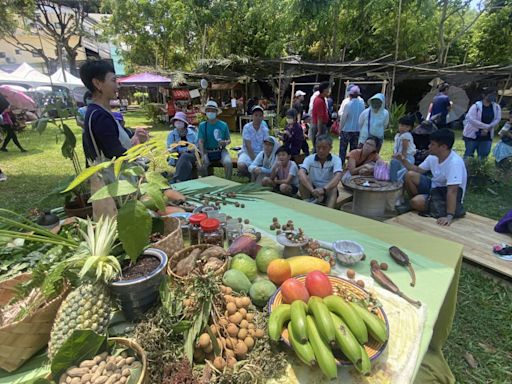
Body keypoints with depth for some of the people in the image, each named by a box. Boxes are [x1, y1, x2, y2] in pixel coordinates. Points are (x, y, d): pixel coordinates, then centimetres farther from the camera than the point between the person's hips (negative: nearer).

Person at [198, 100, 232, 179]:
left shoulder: (223, 125, 4)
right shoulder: (202, 125, 3)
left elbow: (229, 140, 10)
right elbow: (200, 141, -5)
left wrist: (225, 142, -16)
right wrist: (203, 155, -21)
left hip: (221, 151, 0)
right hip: (207, 151, 0)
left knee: (228, 163, -28)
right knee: (202, 164, -26)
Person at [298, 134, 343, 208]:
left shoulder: (336, 160, -10)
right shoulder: (309, 158, -9)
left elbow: (338, 177, -29)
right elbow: (301, 173, -28)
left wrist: (324, 189, -47)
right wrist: (312, 190, -43)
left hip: (328, 191, -1)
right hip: (311, 190, 1)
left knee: (334, 189, -32)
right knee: (302, 178, -24)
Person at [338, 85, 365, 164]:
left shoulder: (347, 104, -14)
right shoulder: (361, 103, -2)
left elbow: (343, 118, -11)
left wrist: (340, 129, 2)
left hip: (346, 129, -4)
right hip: (357, 130, 4)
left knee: (343, 149, 6)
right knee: (354, 149, 11)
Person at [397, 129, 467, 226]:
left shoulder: (454, 162, -30)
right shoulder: (433, 156, -6)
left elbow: (452, 191, -36)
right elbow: (419, 170, 7)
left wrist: (449, 216, -40)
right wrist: (404, 161, -11)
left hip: (446, 193, -7)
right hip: (434, 186, 7)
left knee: (416, 202, -29)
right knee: (410, 175, -11)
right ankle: (421, 200, 10)